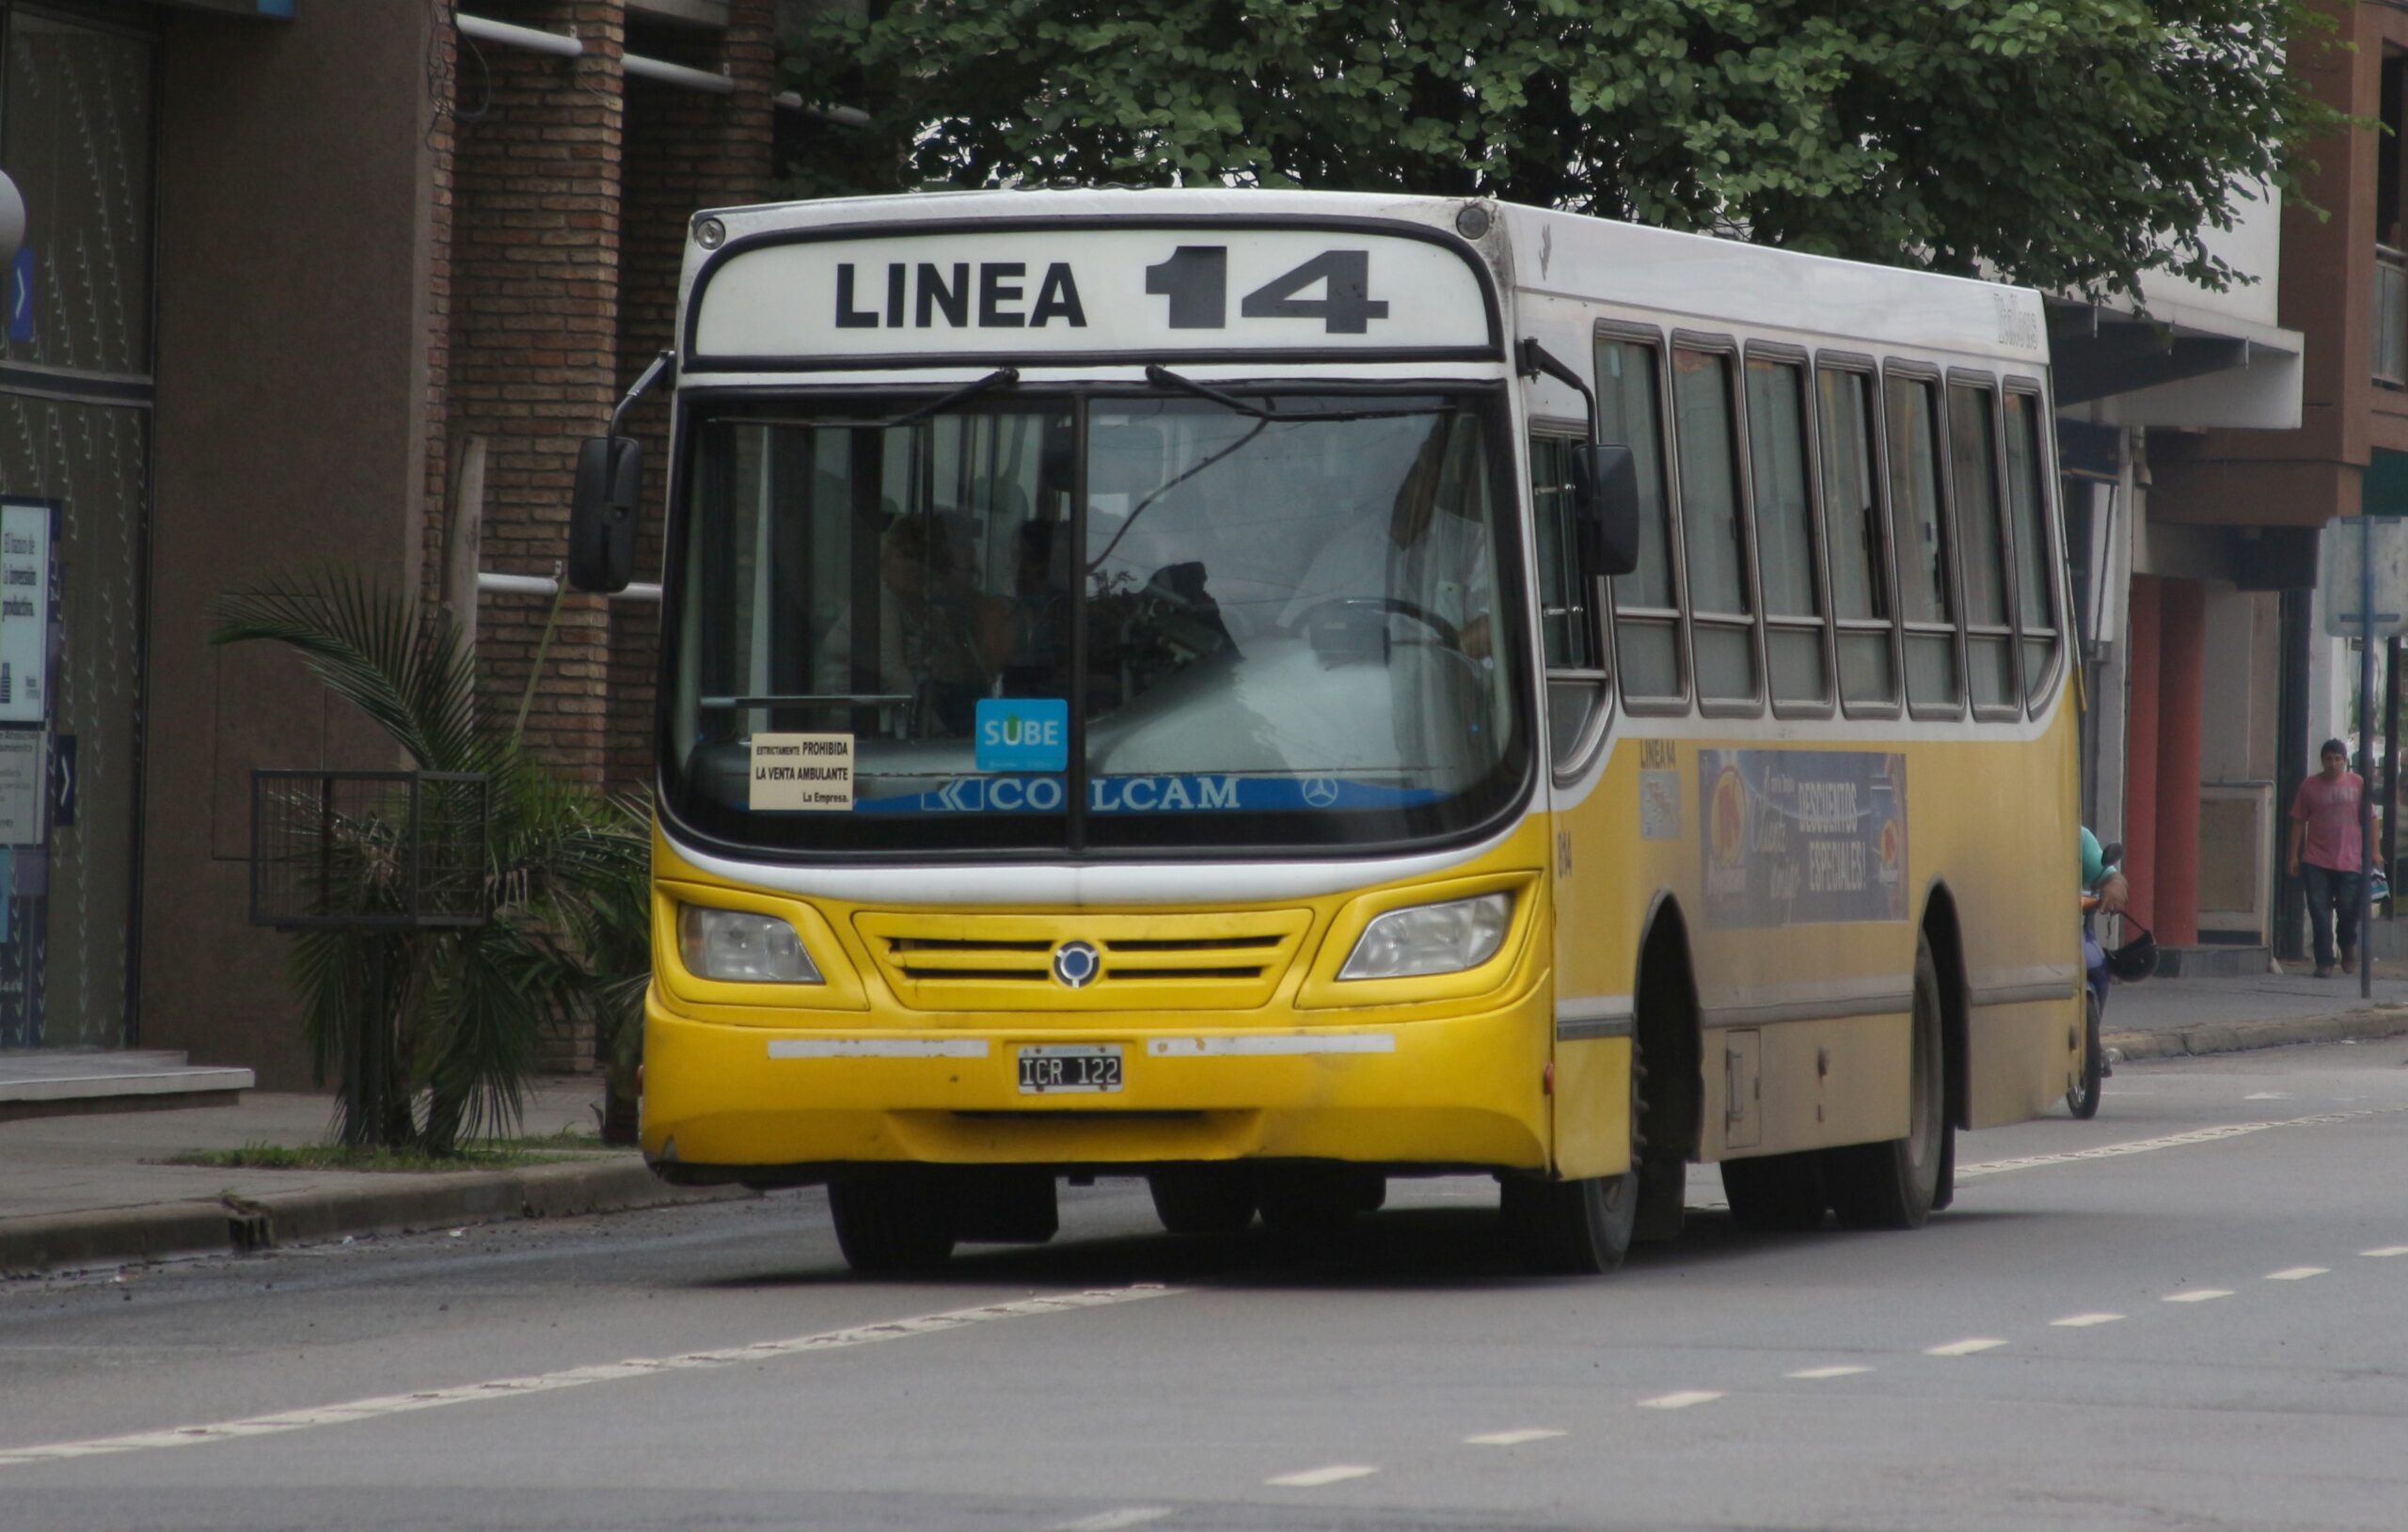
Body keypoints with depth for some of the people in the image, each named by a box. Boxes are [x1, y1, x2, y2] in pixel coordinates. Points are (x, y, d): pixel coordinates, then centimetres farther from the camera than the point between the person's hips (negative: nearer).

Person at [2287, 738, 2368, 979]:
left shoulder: (2358, 784, 5)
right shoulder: (2310, 786, 4)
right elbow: (2299, 822, 7)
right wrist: (2294, 855, 3)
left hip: (2349, 860, 0)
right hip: (2316, 861, 0)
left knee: (2349, 911, 0)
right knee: (2320, 913, -3)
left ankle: (2349, 950, 28)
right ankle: (2324, 963, 2)